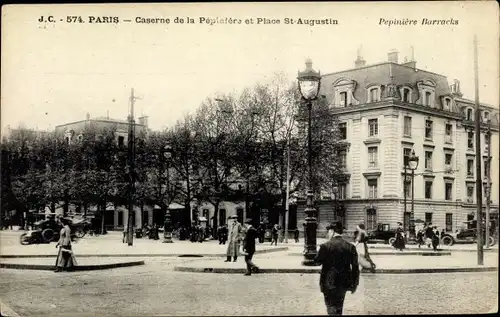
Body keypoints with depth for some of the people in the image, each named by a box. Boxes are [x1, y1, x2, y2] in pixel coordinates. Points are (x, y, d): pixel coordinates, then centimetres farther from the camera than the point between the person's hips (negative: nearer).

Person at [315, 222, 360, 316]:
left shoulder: (325, 246, -13)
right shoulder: (350, 247, -3)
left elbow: (317, 261, -4)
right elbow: (355, 267, 0)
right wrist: (355, 284, 8)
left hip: (329, 283, -4)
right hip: (344, 282, 4)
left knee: (332, 308, 2)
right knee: (339, 306, 21)